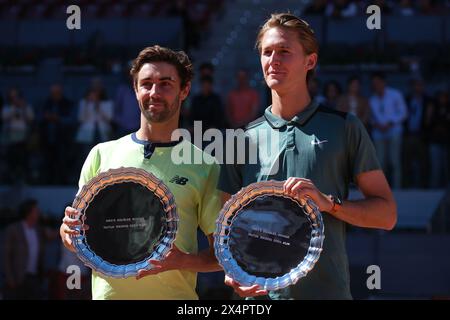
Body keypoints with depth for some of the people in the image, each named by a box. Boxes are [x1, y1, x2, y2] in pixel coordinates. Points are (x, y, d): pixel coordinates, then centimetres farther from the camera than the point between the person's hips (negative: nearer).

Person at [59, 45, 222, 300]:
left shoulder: (204, 166, 0)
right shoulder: (102, 154, 6)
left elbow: (223, 253, 0)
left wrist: (183, 261, -18)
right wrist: (69, 231, -11)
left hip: (175, 293, -1)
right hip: (108, 292, 2)